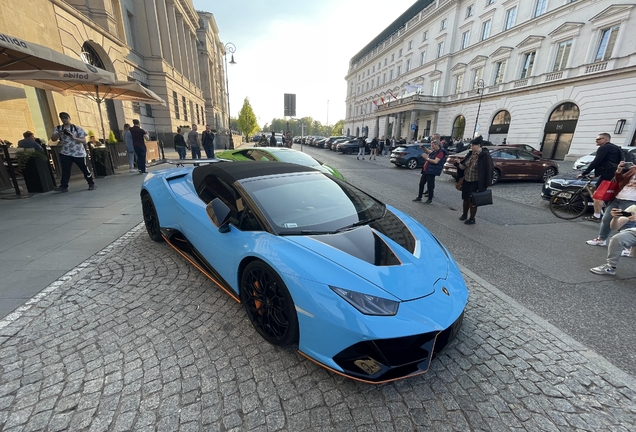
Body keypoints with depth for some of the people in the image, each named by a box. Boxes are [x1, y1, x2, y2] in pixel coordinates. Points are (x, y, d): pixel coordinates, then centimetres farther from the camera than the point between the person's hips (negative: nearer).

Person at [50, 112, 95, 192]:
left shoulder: (77, 128, -3)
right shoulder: (58, 128, 5)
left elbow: (84, 141, -8)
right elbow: (53, 139, -5)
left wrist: (74, 137, -23)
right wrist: (60, 133, -22)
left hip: (79, 153, -2)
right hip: (65, 153, 2)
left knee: (84, 169, 6)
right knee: (65, 170, -4)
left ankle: (91, 184, 19)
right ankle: (63, 186, 0)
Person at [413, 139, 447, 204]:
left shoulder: (441, 152, -11)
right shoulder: (434, 151, 15)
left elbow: (435, 161, -21)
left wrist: (427, 158, -17)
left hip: (431, 171, -9)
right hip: (425, 170, 9)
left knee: (430, 185, -4)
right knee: (421, 183, 9)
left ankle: (430, 199, 7)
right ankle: (419, 197, 18)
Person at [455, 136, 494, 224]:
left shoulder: (485, 155, -14)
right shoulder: (470, 154, 5)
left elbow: (487, 170, -15)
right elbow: (464, 167, 9)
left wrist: (483, 185, -17)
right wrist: (458, 163, -11)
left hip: (475, 183, -6)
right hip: (466, 181, 6)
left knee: (472, 201, 3)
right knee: (465, 199, 16)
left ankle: (472, 219, 18)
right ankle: (464, 214, 35)